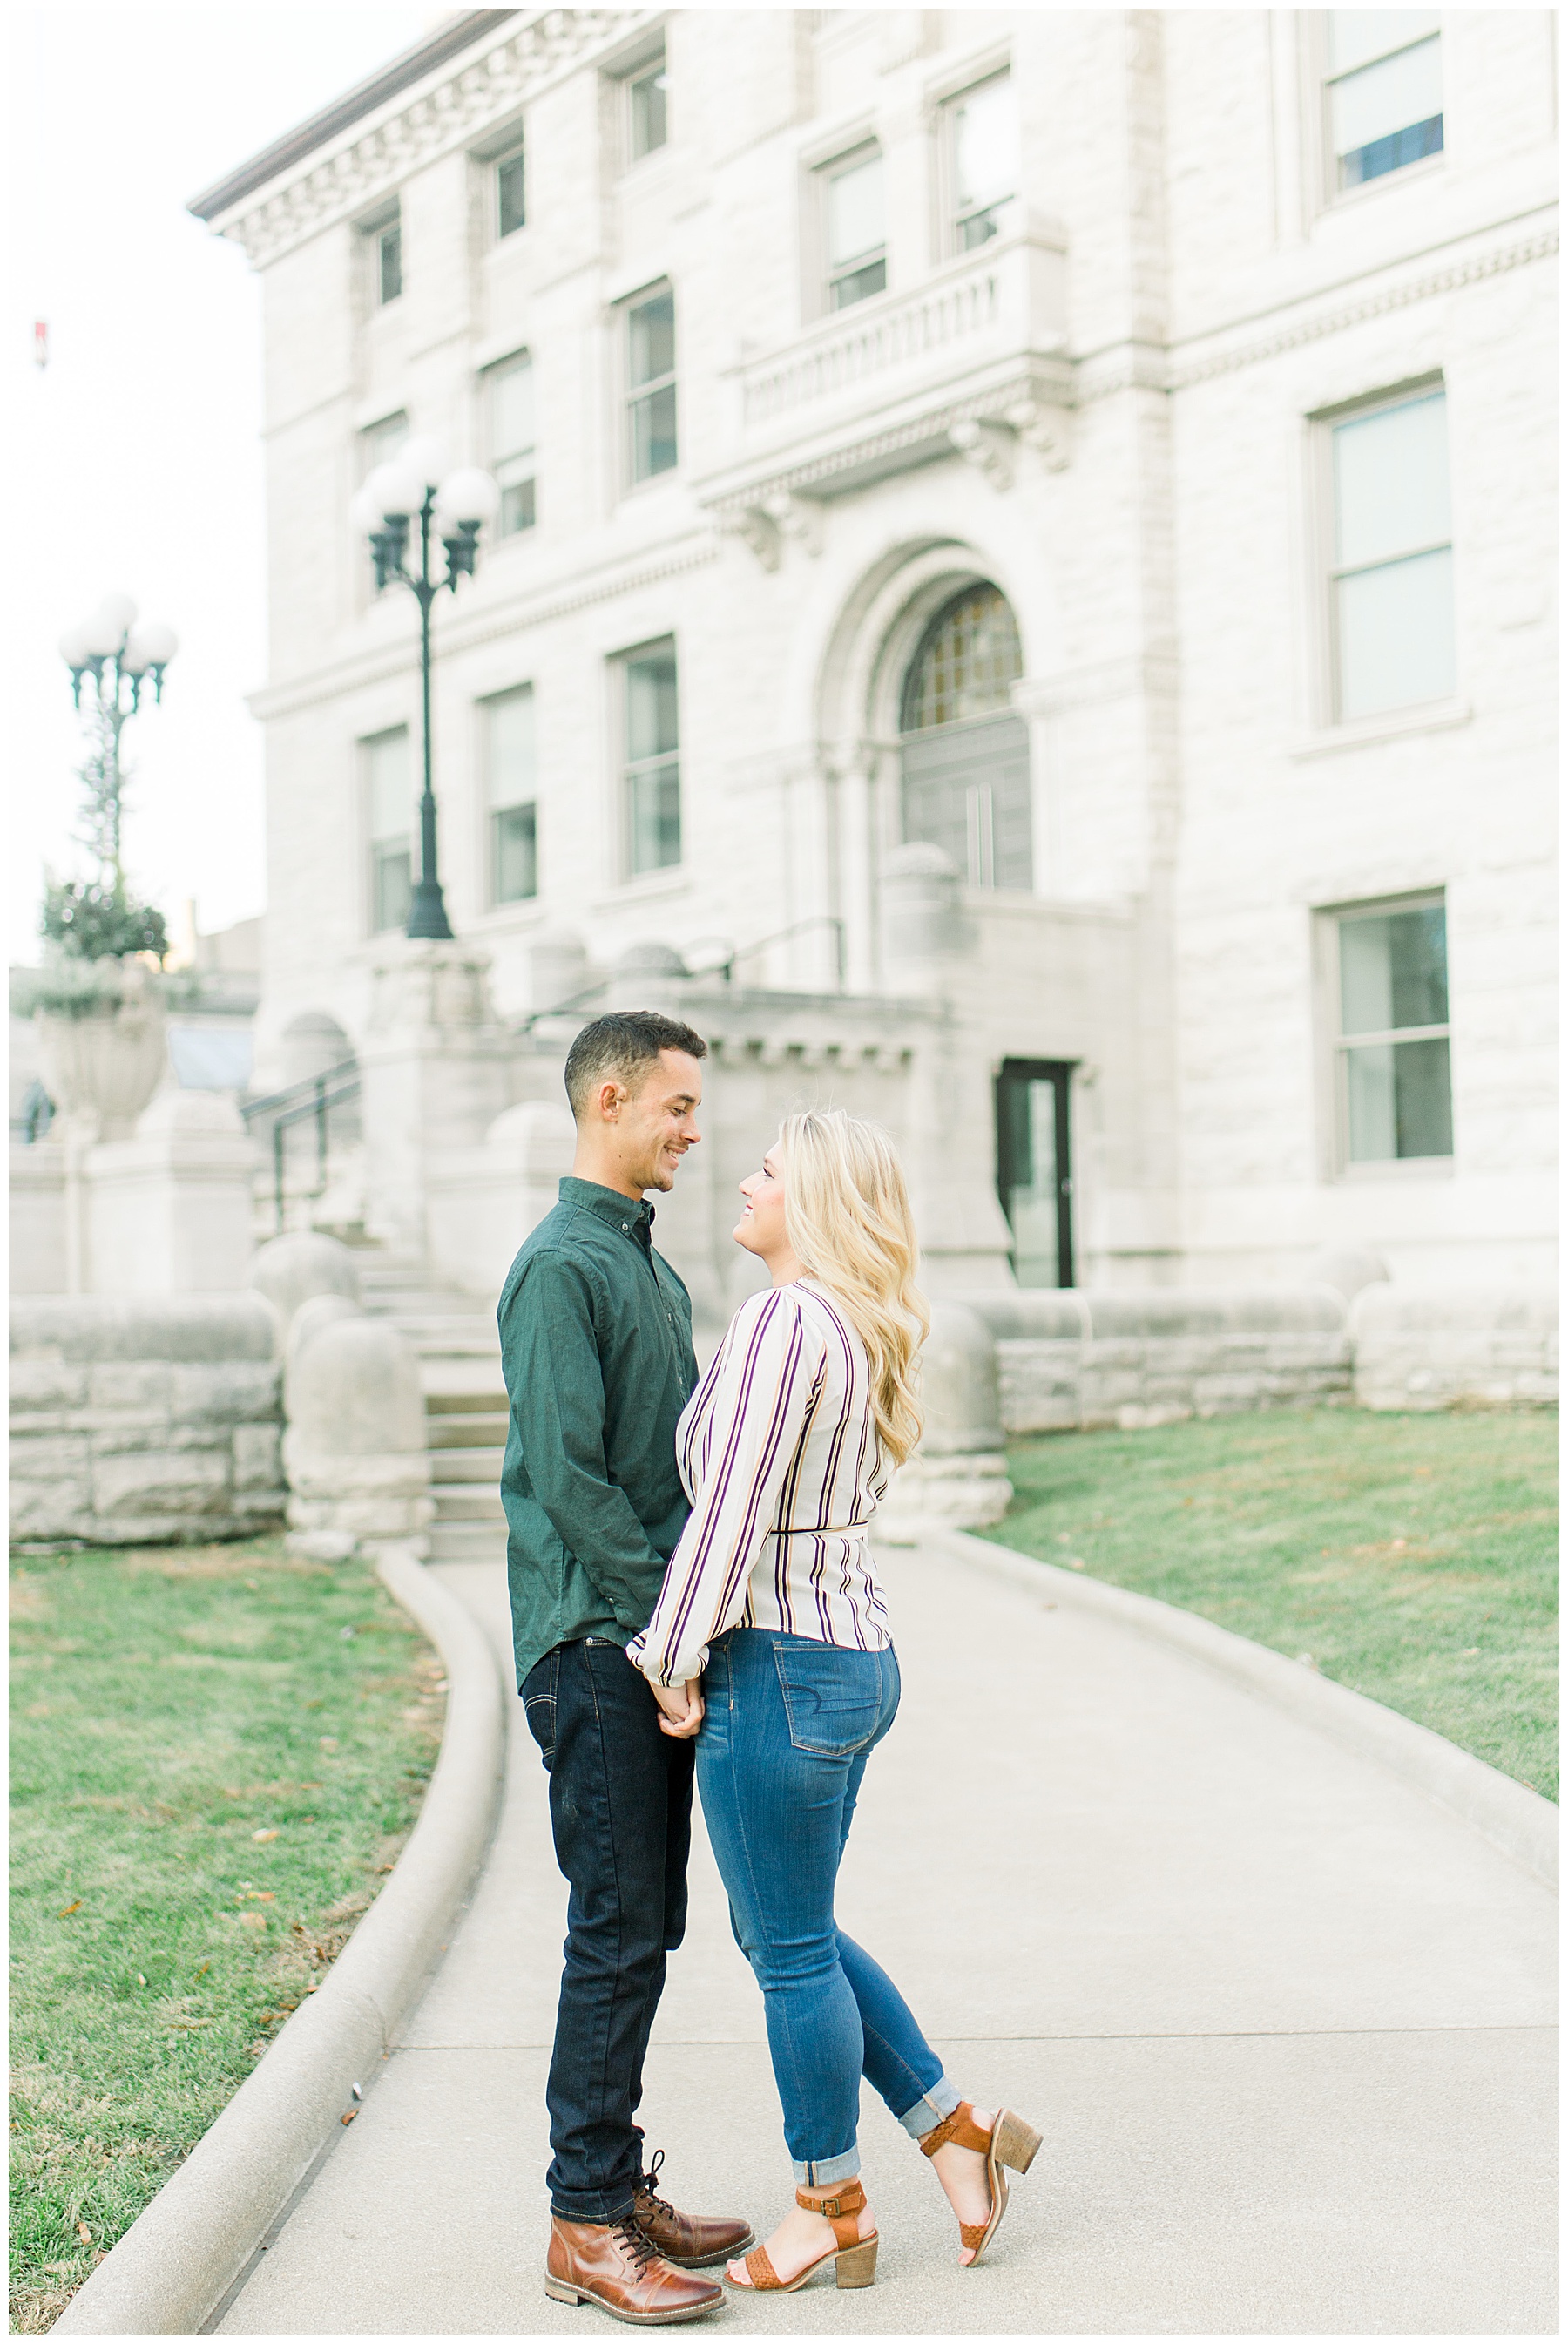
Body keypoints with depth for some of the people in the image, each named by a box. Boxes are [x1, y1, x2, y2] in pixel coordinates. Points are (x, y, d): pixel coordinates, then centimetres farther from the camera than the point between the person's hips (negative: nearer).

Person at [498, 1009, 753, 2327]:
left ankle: (620, 2187, 22)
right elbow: (568, 1476, -18)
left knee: (646, 1930, 13)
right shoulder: (562, 1265, -12)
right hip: (594, 1645, -9)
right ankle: (586, 2226, 3)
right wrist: (666, 1624, -15)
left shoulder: (656, 1271, 17)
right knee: (618, 1933, -5)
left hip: (656, 1644, 9)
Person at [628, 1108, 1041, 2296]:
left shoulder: (782, 1318, -18)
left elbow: (730, 1509, -20)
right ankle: (956, 2128, 25)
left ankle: (833, 2211, 20)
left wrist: (673, 1661, -10)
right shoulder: (862, 1330, 12)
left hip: (779, 1666, -9)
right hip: (859, 1655, 10)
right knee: (786, 1931, 21)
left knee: (791, 1950, 6)